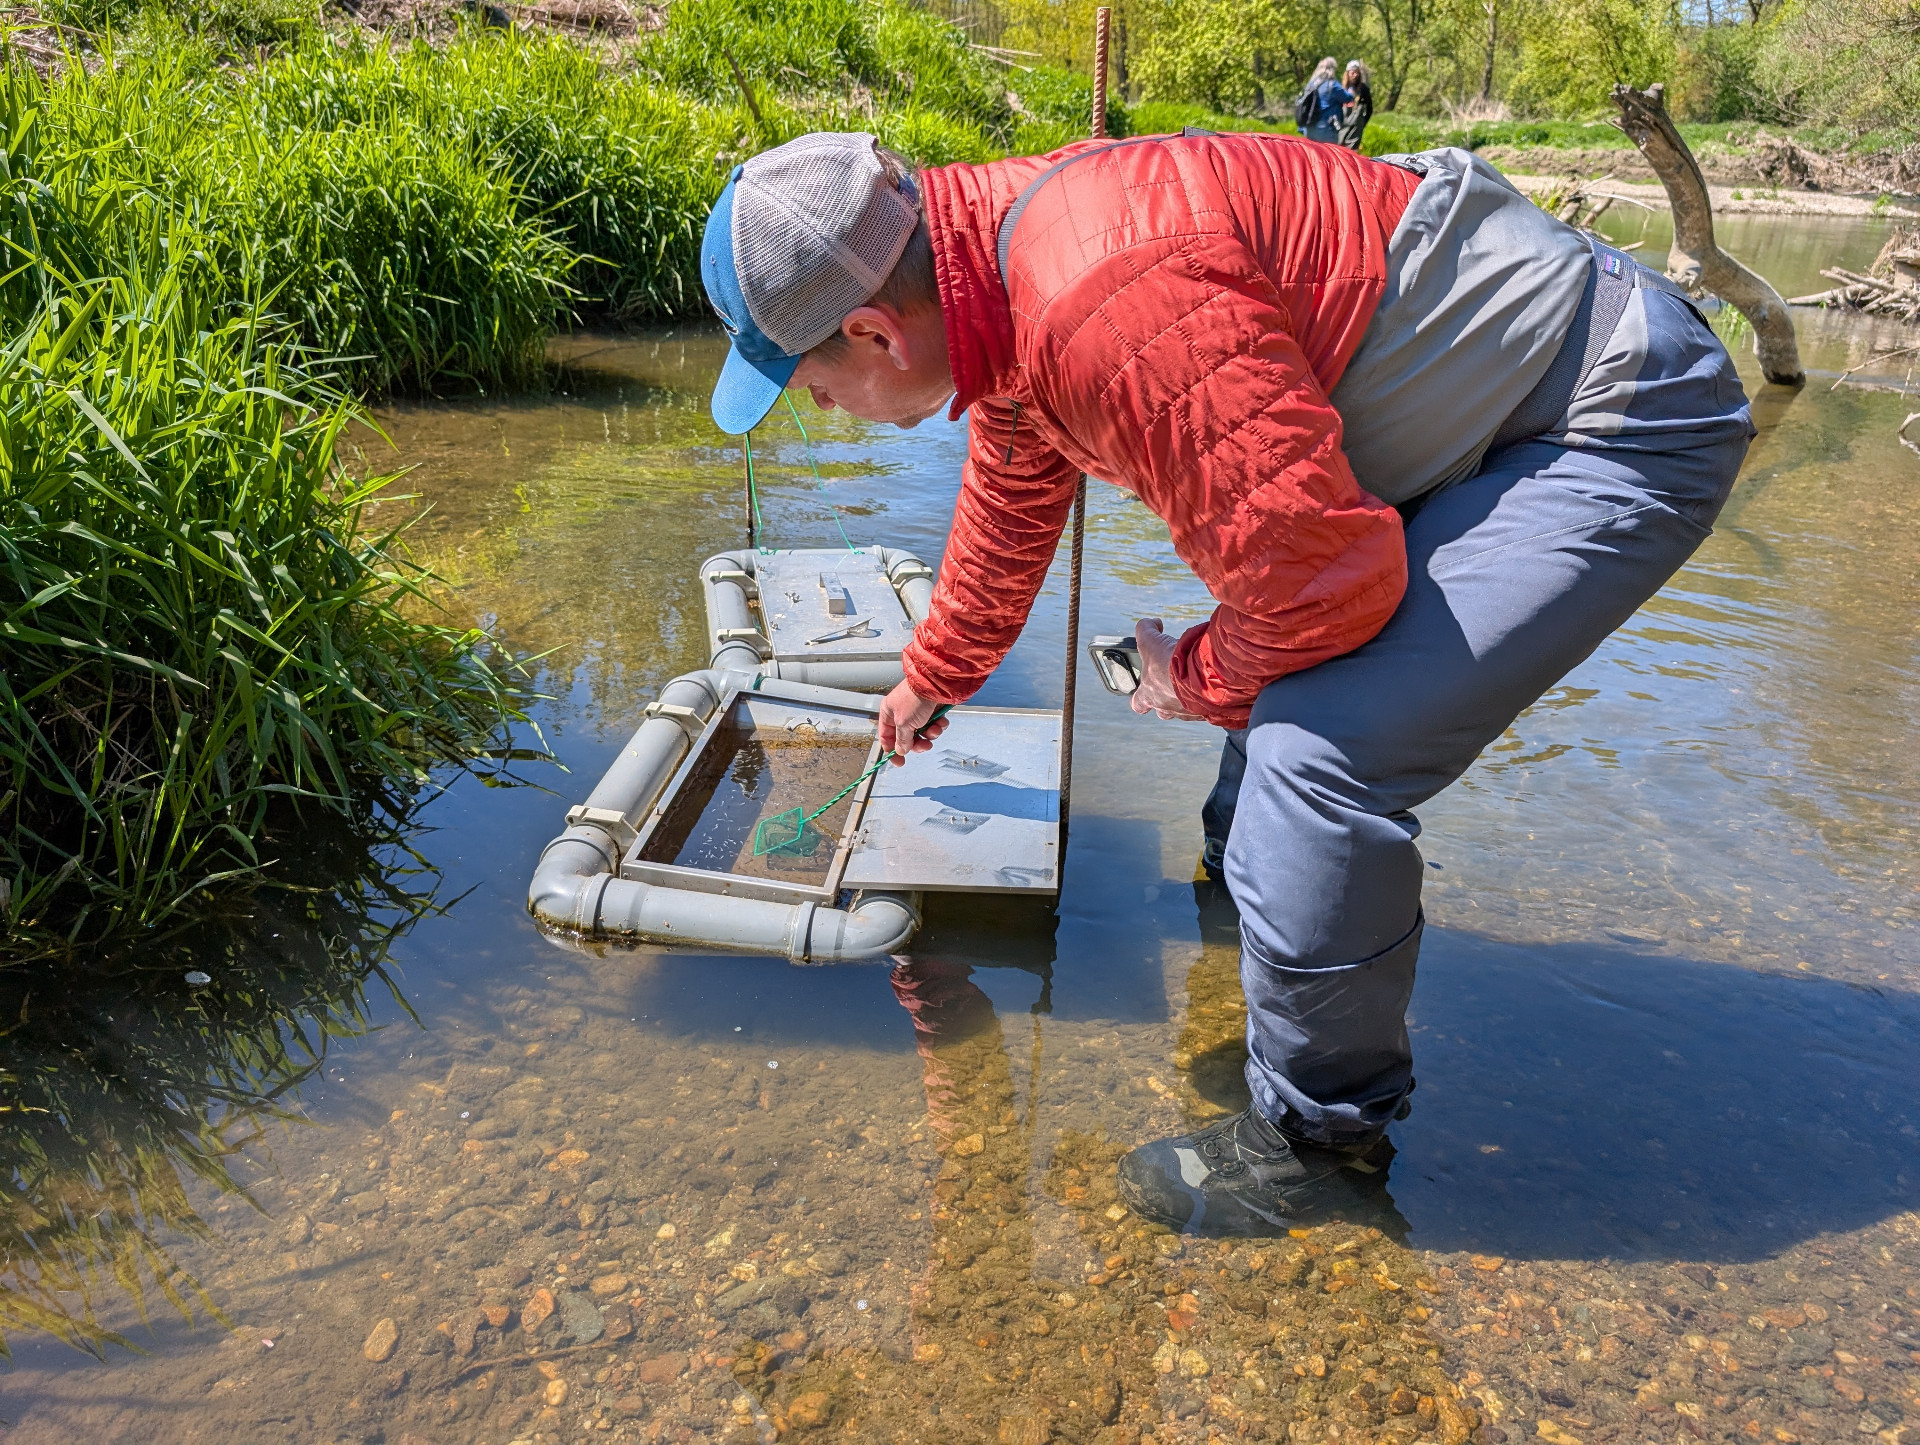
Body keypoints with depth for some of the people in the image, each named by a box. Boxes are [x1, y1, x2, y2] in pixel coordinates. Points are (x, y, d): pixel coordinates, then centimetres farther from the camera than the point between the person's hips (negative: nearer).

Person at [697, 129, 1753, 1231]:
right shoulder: (1007, 254, 2)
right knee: (1275, 682, 22)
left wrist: (1196, 681, -8)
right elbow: (1009, 510, 19)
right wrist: (936, 675, 35)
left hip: (1624, 423, -10)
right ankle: (1242, 877, 47)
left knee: (1324, 753, -21)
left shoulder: (1112, 306, -34)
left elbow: (1319, 571, -31)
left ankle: (1322, 1132, 0)